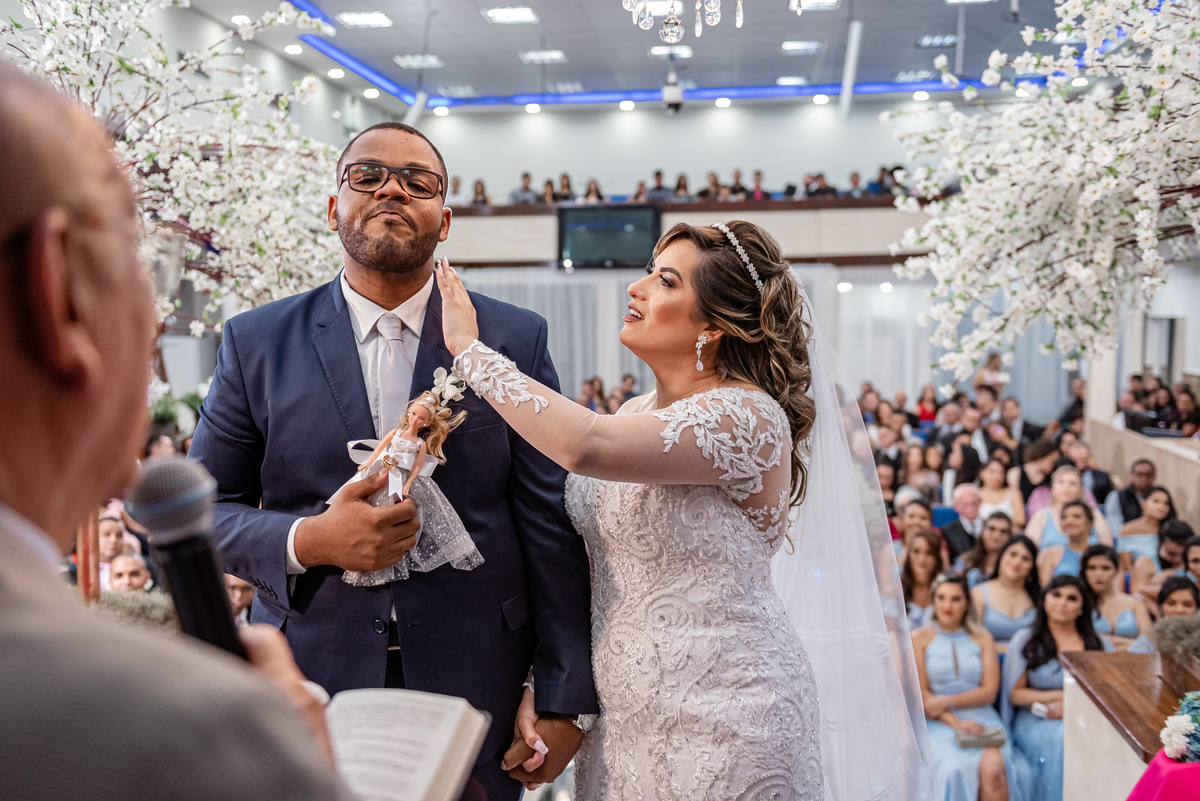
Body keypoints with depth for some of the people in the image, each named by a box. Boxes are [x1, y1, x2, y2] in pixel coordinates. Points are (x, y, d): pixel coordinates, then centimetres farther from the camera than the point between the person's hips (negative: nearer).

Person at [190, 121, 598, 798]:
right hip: (312, 685, 1)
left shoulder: (516, 340, -2)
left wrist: (565, 700, -4)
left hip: (476, 689, 0)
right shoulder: (258, 342, 1)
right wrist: (307, 540, -16)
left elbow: (551, 527, -3)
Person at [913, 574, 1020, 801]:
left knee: (993, 770, -30)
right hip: (940, 723, -2)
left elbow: (989, 691, 6)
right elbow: (920, 693, 1)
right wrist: (955, 722, -13)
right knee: (955, 770, -32)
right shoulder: (919, 638, 7)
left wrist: (947, 701, -7)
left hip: (981, 717, 2)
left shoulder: (982, 637, 14)